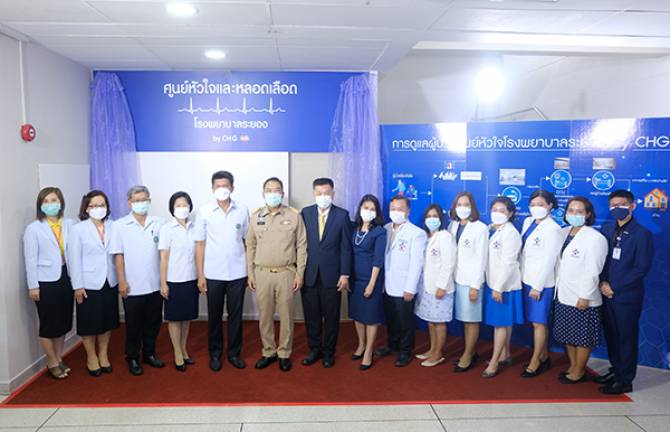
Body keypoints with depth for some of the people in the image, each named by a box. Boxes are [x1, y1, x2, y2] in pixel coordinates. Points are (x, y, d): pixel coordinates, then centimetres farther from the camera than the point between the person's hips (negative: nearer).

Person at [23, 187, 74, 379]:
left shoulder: (69, 224, 1)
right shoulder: (33, 228, -5)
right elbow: (30, 259, -5)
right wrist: (33, 286, -6)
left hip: (66, 278, 3)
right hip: (46, 282, -3)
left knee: (64, 321, 13)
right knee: (48, 323, 7)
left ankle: (59, 358, 31)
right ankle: (52, 363, 23)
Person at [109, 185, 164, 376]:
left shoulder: (158, 224, 2)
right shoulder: (120, 225, -2)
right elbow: (118, 255, -3)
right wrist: (122, 281, -7)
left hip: (156, 284, 2)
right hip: (133, 286, -2)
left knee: (153, 322, 13)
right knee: (133, 324, 10)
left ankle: (149, 353, 30)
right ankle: (132, 358, 25)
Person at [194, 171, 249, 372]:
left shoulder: (242, 210, -1)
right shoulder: (204, 211, -3)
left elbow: (247, 240, 5)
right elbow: (200, 244, 0)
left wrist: (251, 270, 2)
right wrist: (200, 275, -2)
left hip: (238, 273, 1)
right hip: (213, 274, 0)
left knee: (236, 315, 10)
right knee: (214, 315, 11)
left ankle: (234, 352, 26)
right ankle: (215, 353, 27)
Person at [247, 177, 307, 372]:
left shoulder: (294, 216, -2)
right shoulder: (255, 217, 4)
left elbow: (301, 246, -1)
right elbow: (250, 246, 9)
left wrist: (300, 274, -4)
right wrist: (250, 273, 6)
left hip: (286, 273, -2)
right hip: (262, 273, 2)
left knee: (286, 315, 6)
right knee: (264, 316, 10)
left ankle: (284, 354, 22)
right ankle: (268, 352, 27)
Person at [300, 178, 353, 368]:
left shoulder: (342, 215, -2)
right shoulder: (305, 213, 3)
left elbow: (346, 247, -3)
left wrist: (345, 275, -7)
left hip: (331, 275, -2)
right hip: (309, 274, 2)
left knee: (331, 316, 9)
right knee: (311, 315, 11)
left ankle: (328, 352, 26)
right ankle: (315, 349, 28)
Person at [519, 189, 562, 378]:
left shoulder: (552, 229, -14)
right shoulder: (528, 222, 8)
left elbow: (549, 260, -15)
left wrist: (538, 286, -15)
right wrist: (522, 275, 9)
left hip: (542, 282, -7)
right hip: (527, 279, 7)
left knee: (538, 322, 1)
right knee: (539, 321, 15)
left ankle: (535, 363, 10)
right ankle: (544, 357, 27)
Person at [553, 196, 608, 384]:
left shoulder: (595, 238, -13)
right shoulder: (563, 233, 6)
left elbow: (593, 271, -16)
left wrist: (585, 296, -17)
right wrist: (558, 288, 8)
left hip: (582, 298, -7)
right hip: (563, 295, 7)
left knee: (582, 337, 7)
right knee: (568, 335, 17)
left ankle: (578, 372, 20)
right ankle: (572, 367, 32)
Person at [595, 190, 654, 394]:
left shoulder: (642, 234, -10)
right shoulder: (606, 229, 6)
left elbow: (641, 268, -13)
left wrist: (615, 288, -14)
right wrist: (603, 283, -6)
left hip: (627, 295, -5)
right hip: (607, 293, 5)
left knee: (626, 337, 6)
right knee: (611, 335, 15)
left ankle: (625, 381, 18)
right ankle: (616, 370, 32)